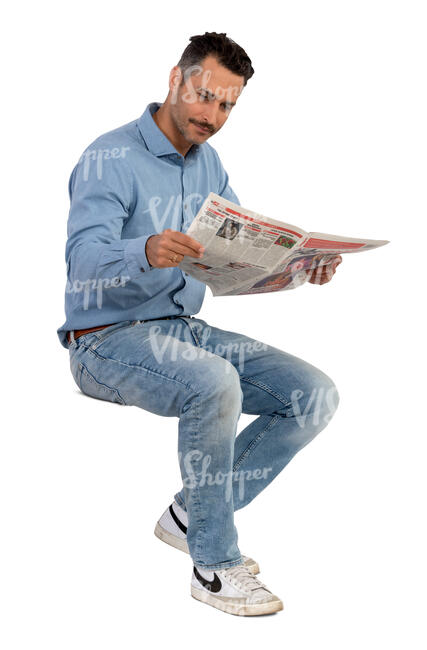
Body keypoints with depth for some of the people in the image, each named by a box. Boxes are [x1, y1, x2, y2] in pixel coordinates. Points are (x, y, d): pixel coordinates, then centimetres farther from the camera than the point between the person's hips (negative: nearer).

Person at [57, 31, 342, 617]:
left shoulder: (207, 162, 12)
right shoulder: (111, 159, -13)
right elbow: (83, 258, -27)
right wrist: (147, 252, -49)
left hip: (185, 327, 8)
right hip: (108, 337, -8)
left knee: (315, 395, -8)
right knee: (214, 382, -37)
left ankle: (193, 514, 3)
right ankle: (215, 565, -20)